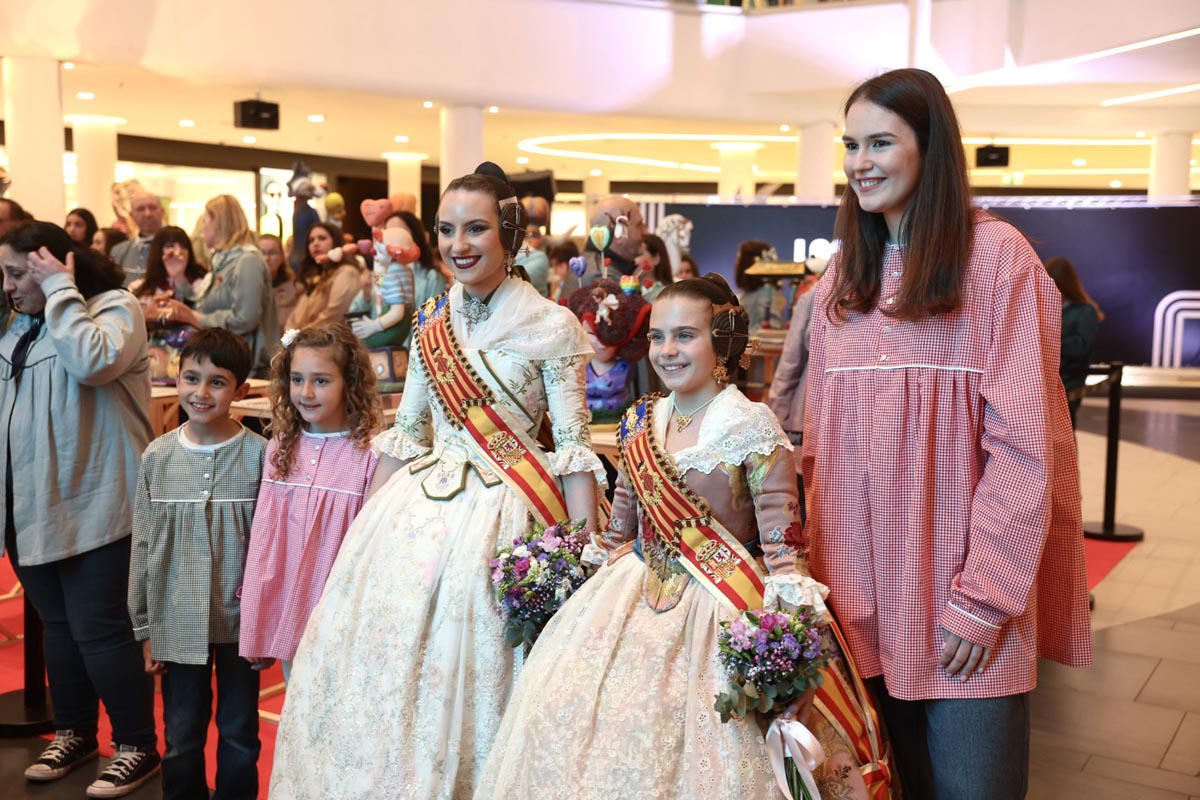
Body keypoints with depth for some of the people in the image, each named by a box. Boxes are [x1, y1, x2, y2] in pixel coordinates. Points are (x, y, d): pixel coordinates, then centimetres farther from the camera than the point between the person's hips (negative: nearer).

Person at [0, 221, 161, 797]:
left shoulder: (115, 306, -6)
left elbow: (92, 362, -27)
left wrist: (60, 290, -18)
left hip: (94, 505, -7)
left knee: (99, 629, -3)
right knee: (57, 625, 17)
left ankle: (138, 746, 12)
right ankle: (74, 732, 33)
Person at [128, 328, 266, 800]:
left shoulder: (259, 454, -11)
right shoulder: (157, 456, -3)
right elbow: (143, 547, 3)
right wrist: (145, 627, 5)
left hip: (241, 620, -2)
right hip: (176, 622, 2)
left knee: (239, 736, 13)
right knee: (180, 738, 15)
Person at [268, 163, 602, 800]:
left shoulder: (552, 326, -8)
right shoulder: (431, 321, 7)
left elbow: (574, 445, -7)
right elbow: (405, 431, 13)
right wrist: (365, 525, 13)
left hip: (499, 513, -5)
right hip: (416, 508, 5)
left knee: (468, 673, 3)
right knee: (383, 665, 11)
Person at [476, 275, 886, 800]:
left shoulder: (751, 427, -11)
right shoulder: (640, 421, 5)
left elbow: (781, 539, -15)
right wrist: (592, 582, 16)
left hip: (718, 609, -5)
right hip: (636, 596, 6)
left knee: (700, 740, -8)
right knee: (566, 709, 2)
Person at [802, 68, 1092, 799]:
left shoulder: (996, 255, -7)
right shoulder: (846, 271, 10)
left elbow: (1022, 443, -12)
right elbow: (824, 437, 10)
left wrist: (985, 595, -16)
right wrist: (820, 568, 4)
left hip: (960, 588, -5)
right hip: (864, 584, 5)